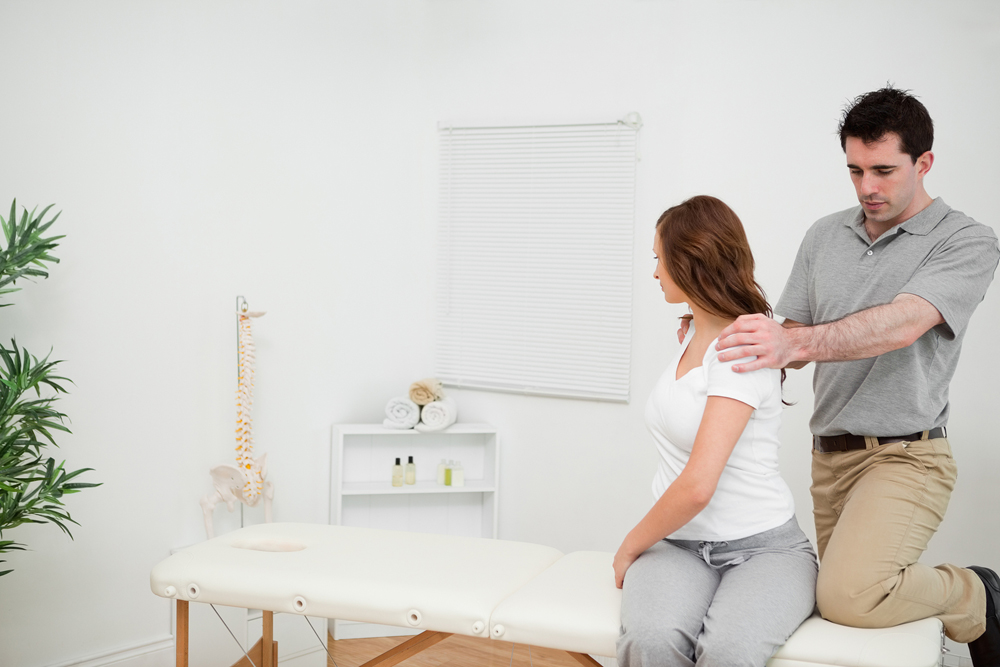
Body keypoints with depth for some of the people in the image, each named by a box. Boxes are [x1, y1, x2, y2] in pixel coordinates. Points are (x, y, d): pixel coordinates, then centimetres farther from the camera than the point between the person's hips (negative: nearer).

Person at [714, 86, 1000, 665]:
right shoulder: (825, 237, 11)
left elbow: (903, 324, -23)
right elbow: (795, 340, 12)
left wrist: (795, 344, -38)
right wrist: (719, 336, -8)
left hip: (905, 454, -6)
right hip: (830, 454, 6)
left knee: (849, 594, -25)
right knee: (844, 595, 6)